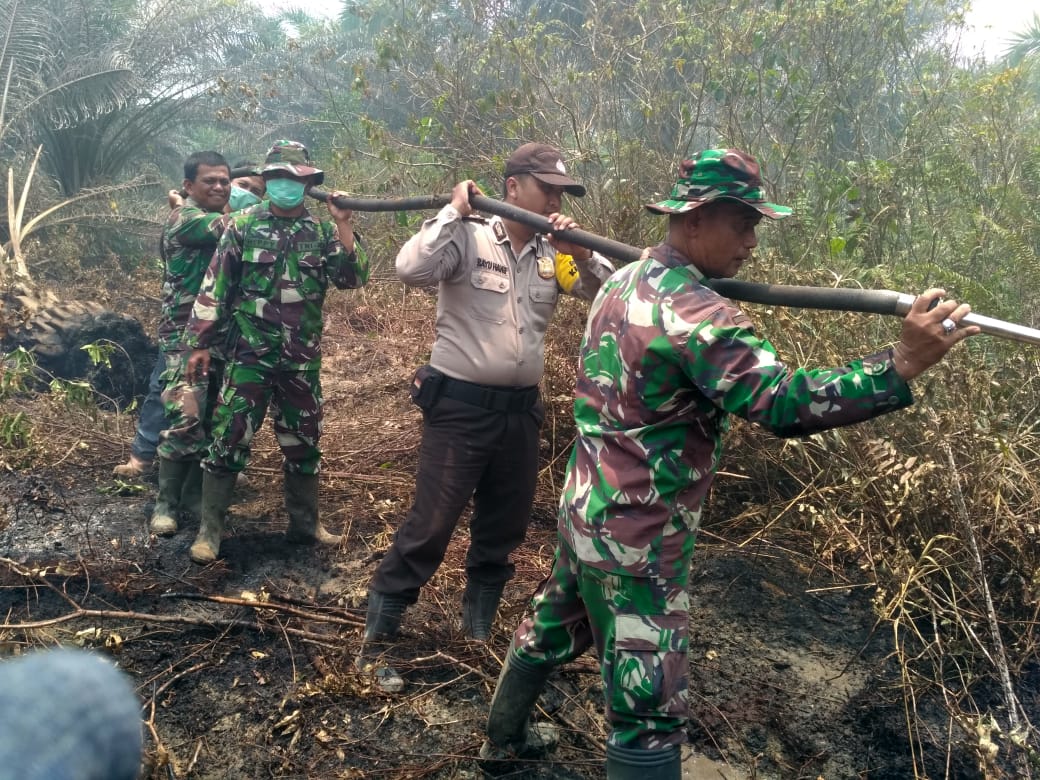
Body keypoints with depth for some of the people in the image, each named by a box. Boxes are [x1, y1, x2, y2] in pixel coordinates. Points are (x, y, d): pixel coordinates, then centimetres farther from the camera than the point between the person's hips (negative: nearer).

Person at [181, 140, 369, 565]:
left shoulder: (321, 232, 4)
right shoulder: (243, 225, -1)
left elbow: (352, 279, -7)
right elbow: (215, 287, 0)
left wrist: (344, 227, -15)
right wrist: (201, 343, -2)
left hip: (303, 360, 3)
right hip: (250, 355, -2)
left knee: (304, 443, 12)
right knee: (228, 439, -3)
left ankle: (304, 522, 27)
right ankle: (209, 529, 9)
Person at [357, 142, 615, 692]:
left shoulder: (552, 253, 7)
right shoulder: (467, 237, -9)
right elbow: (411, 269, -26)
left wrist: (580, 252, -13)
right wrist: (454, 211, -18)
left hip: (520, 409, 6)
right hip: (460, 405, -6)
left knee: (504, 528, 16)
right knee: (429, 526, -4)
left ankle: (479, 631, 35)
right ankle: (376, 640, 10)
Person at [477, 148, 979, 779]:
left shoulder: (624, 282, 6)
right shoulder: (695, 312, -24)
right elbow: (782, 402, -32)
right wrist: (902, 365, -33)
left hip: (586, 510, 10)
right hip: (637, 538, -10)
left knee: (551, 632, 29)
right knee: (650, 712, 0)